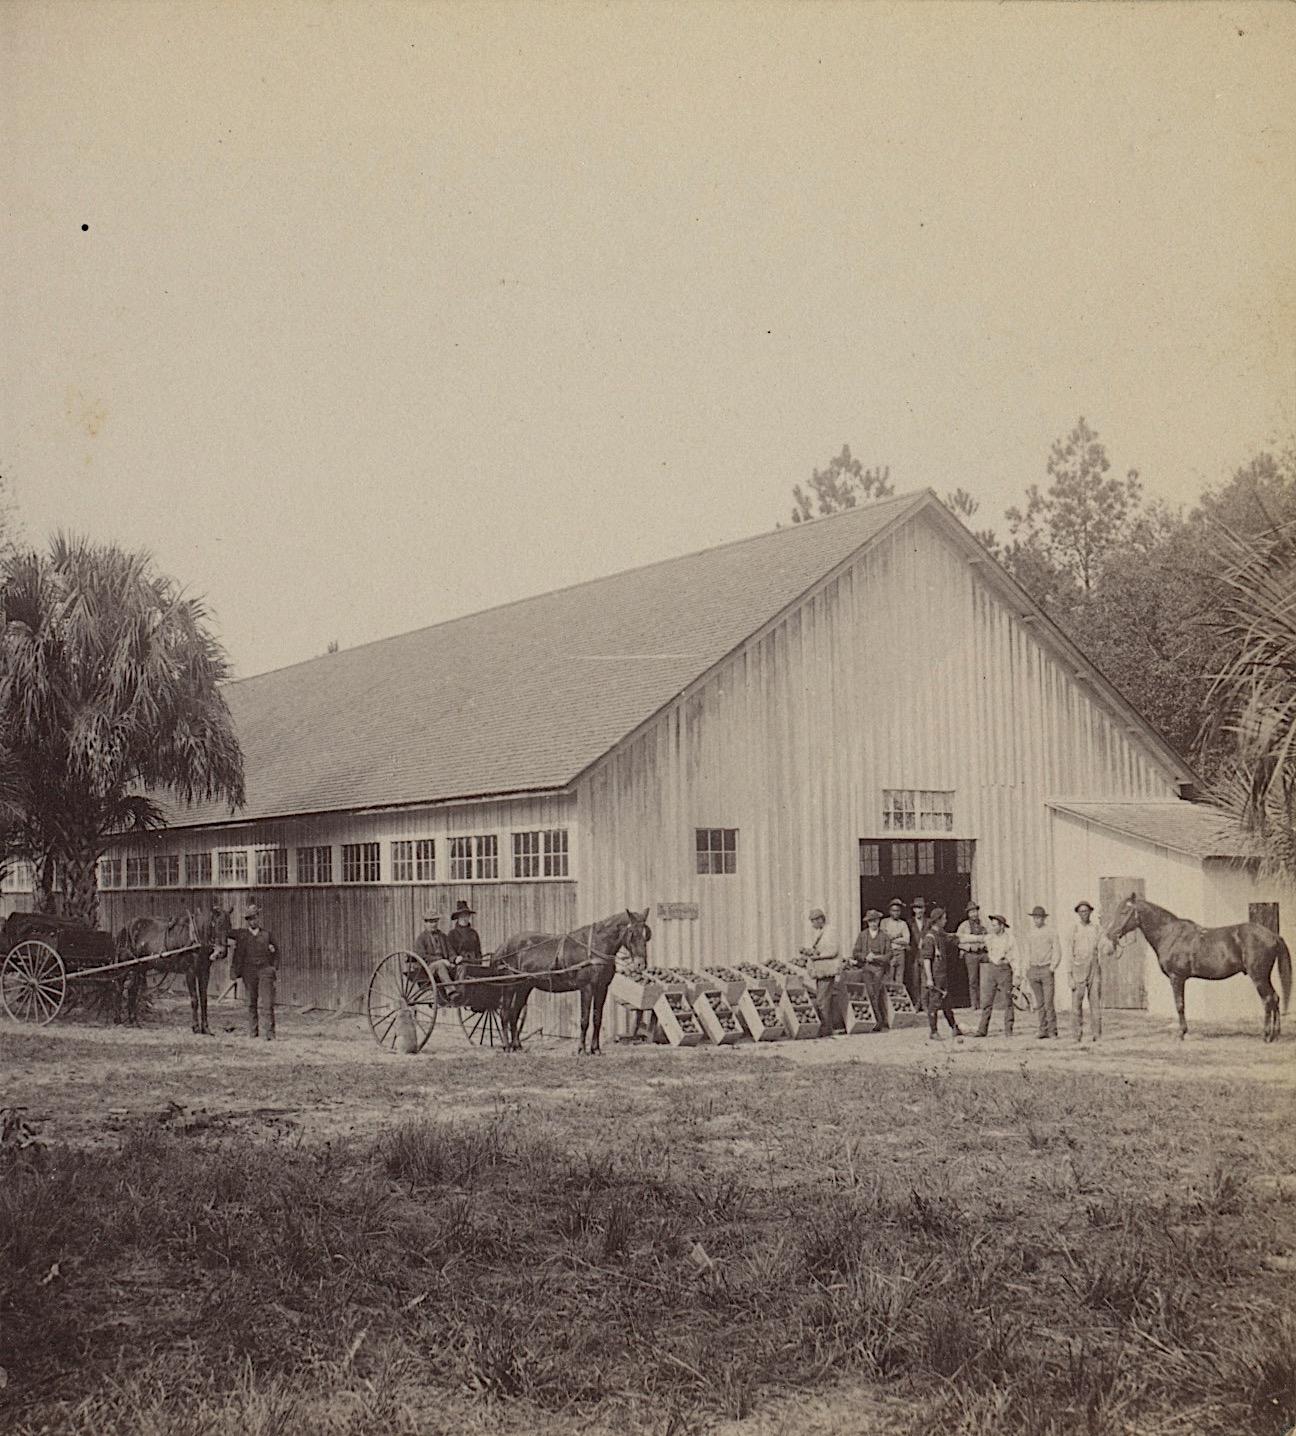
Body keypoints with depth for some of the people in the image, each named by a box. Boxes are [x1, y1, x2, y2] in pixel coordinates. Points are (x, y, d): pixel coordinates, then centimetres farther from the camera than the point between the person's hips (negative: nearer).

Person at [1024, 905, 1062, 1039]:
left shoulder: (1051, 933, -2)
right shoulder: (1029, 934, 11)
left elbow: (1057, 952, -2)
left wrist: (1052, 968, -12)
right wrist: (1027, 970, 8)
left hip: (1047, 970, -4)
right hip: (1033, 970, 4)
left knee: (1048, 1002, -9)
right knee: (1039, 1003, 4)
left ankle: (1052, 1030, -1)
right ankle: (1043, 1030, 8)